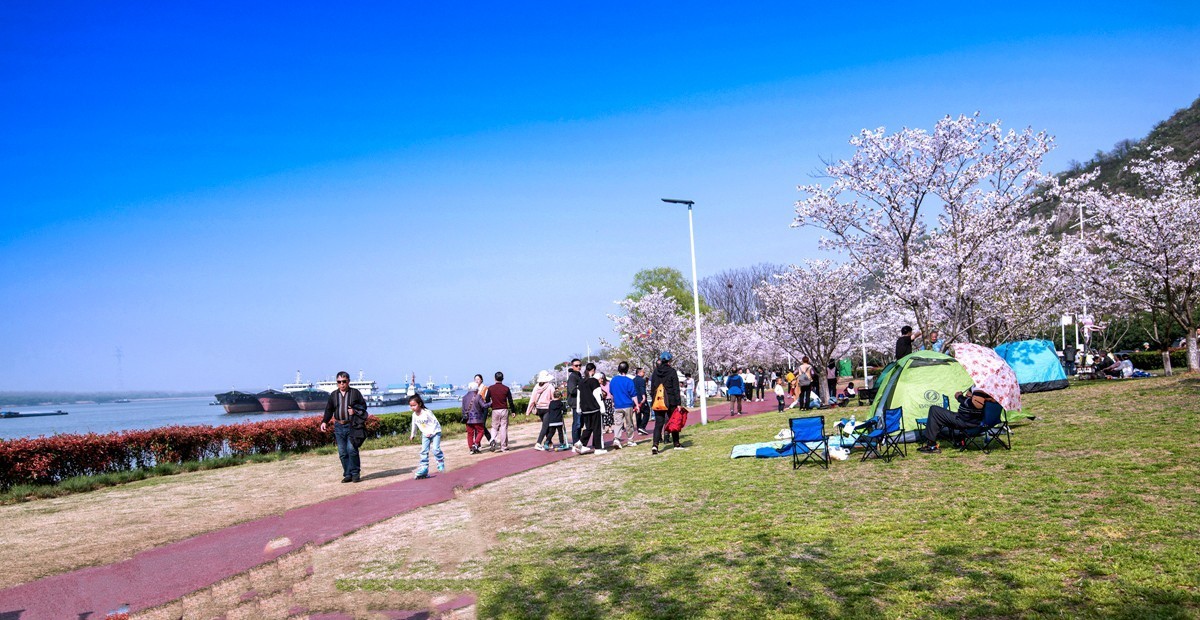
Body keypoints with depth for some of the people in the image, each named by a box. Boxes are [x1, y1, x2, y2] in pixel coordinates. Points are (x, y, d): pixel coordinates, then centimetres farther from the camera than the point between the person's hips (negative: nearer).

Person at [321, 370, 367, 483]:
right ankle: (347, 474, 12)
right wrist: (324, 422, 0)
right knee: (342, 452, 3)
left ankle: (355, 473, -1)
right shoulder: (333, 395, 13)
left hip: (352, 426, -4)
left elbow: (363, 406, 5)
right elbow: (329, 410, 14)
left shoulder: (355, 393, 5)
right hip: (339, 427, 4)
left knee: (351, 449, -14)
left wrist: (355, 411, -13)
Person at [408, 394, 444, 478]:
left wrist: (431, 432, -23)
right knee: (424, 451, -2)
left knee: (436, 449, -16)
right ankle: (424, 469, 0)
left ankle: (441, 465, 0)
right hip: (425, 434, 6)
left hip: (435, 432, -6)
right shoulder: (414, 415, -5)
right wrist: (412, 434, 26)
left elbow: (435, 422, -18)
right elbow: (414, 425, 15)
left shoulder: (427, 412, -23)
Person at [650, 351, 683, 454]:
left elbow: (652, 388, 9)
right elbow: (676, 388, -8)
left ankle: (655, 445, -13)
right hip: (670, 402, -3)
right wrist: (678, 403, -6)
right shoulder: (672, 371, -7)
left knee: (658, 424, 2)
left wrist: (653, 400, 15)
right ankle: (676, 444, 22)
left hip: (657, 402, 3)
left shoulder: (655, 371, 5)